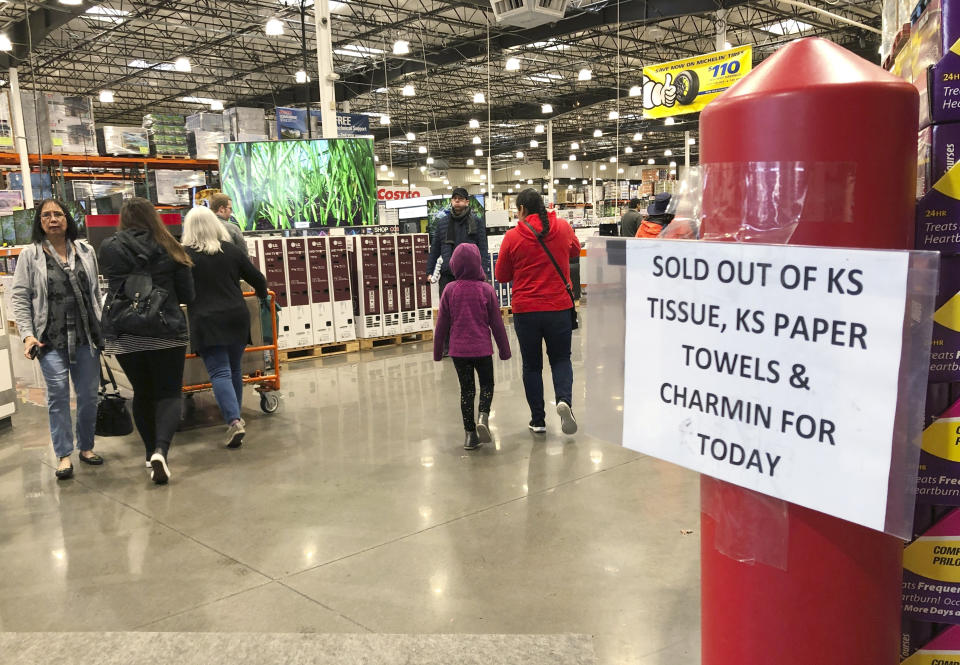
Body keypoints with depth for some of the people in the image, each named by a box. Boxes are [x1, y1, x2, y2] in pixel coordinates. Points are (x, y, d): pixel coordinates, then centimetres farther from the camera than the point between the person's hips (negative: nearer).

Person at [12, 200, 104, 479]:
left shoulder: (86, 251, 9)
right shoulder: (30, 255, 1)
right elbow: (20, 298, 0)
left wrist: (103, 328, 11)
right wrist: (27, 334, -9)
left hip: (87, 336, 3)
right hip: (51, 339, -2)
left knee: (88, 394, 7)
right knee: (58, 394, -4)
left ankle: (86, 447, 23)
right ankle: (64, 455, 6)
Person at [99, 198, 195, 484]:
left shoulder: (108, 248, 1)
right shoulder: (169, 249, -3)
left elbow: (112, 284, 16)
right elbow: (187, 295, 1)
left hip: (123, 335, 2)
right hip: (165, 332, -2)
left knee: (141, 393, 17)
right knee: (169, 393, 4)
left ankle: (152, 453, 23)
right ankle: (160, 449, -19)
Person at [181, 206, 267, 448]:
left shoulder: (185, 255, -4)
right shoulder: (231, 251, 5)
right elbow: (258, 279, 10)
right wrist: (262, 295, 31)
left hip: (206, 321, -4)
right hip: (237, 318, 4)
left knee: (219, 373, -6)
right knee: (235, 369, 17)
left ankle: (233, 421, -21)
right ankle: (236, 416, 29)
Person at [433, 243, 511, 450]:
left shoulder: (450, 290, -5)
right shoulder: (486, 289, -7)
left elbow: (442, 324, 0)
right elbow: (496, 323, -3)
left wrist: (438, 351, 12)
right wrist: (504, 349, 8)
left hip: (458, 349, 1)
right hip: (482, 348, -1)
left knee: (466, 389, 11)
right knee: (487, 384, 16)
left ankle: (470, 433, 11)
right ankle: (483, 416, -9)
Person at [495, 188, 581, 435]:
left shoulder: (512, 237, -9)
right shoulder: (563, 228, -1)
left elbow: (502, 276, 1)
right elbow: (575, 251, 20)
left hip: (525, 310, -1)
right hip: (559, 307, 1)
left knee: (532, 365, 13)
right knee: (561, 358, 16)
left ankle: (538, 420, 15)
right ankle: (564, 399, -10)